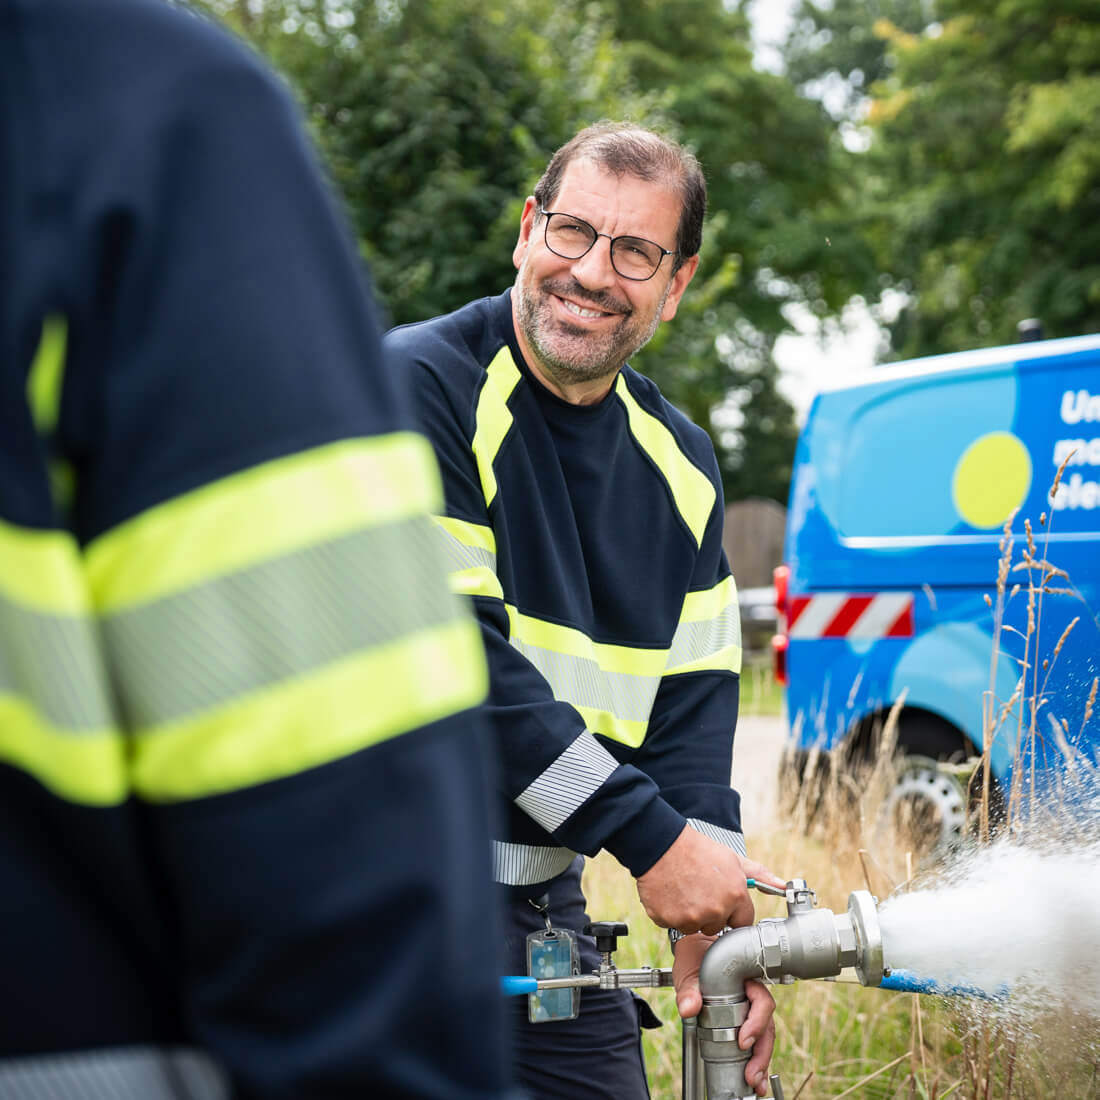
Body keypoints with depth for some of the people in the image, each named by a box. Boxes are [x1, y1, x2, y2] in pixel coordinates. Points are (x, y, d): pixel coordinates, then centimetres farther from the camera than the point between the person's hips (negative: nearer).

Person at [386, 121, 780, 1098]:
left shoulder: (680, 461, 8)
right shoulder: (413, 386, -14)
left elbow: (692, 691, 4)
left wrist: (711, 910, -10)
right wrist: (651, 839, -21)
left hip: (546, 902, 6)